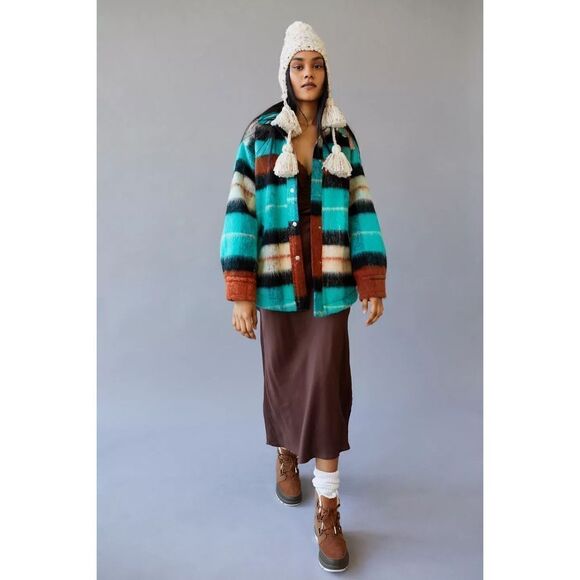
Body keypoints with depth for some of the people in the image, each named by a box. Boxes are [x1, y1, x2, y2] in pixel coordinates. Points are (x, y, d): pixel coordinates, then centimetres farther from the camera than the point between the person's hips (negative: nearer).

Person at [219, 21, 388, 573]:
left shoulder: (343, 138, 7)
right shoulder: (259, 135, 2)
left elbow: (362, 211, 4)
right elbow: (240, 212, -5)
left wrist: (373, 284, -3)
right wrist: (240, 294, -11)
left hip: (329, 285, 1)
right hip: (276, 284, 0)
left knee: (327, 388, -2)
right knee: (283, 379, 14)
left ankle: (328, 512, 12)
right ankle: (285, 455, 44)